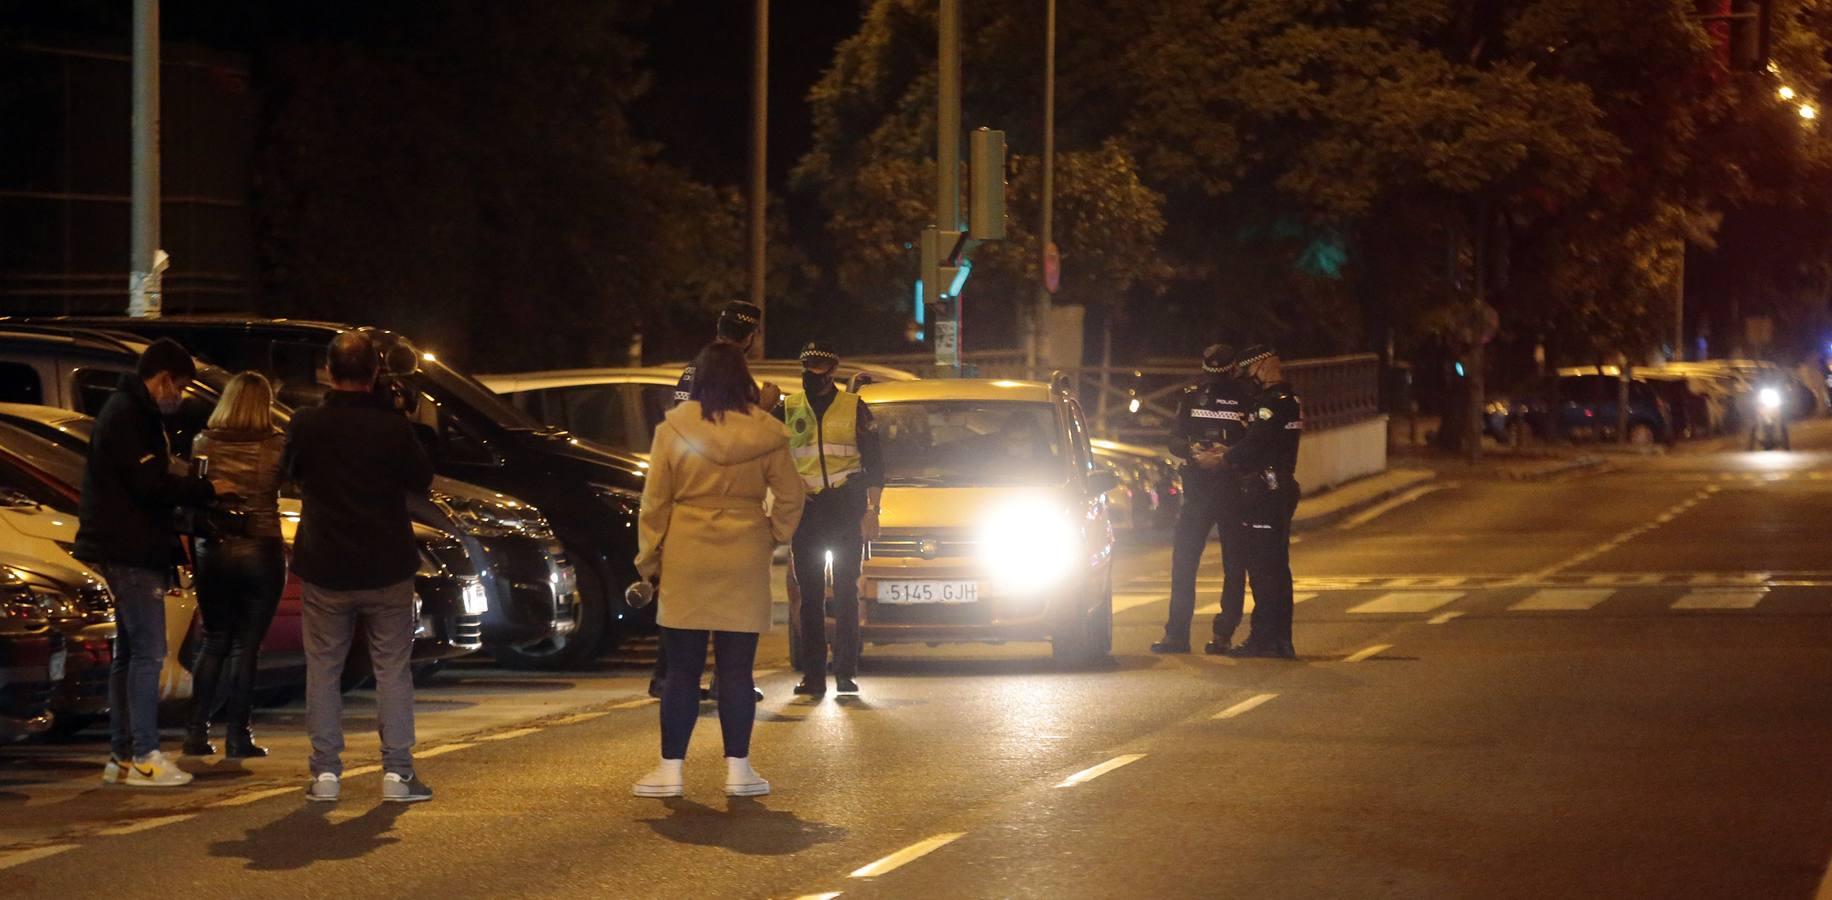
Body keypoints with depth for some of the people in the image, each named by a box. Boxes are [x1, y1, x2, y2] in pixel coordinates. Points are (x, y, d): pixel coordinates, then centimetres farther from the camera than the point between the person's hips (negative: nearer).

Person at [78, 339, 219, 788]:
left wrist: (189, 484, 7)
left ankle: (121, 756, 16)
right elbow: (152, 484, -22)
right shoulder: (129, 417, -15)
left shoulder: (131, 412, 18)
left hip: (128, 551, 11)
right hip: (132, 551, -11)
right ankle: (144, 757, -11)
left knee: (130, 652, 13)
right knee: (148, 651, -11)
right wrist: (207, 489, -12)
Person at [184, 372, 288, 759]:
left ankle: (197, 731, 9)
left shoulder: (203, 443, -1)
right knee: (245, 646, 3)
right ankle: (237, 736, 2)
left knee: (214, 643, 14)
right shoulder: (276, 446, -9)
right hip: (260, 552, -3)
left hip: (213, 551, 3)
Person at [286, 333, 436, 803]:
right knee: (393, 668, 7)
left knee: (323, 669, 10)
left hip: (325, 570, 1)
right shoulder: (394, 428, -12)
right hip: (386, 570, -1)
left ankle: (325, 772, 7)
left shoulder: (306, 425, -9)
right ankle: (397, 772, 4)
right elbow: (421, 482, 2)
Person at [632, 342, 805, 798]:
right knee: (737, 669, 5)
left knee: (682, 669, 4)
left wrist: (649, 560, 6)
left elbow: (654, 503, -2)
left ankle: (671, 769, 4)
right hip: (745, 565, 1)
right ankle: (738, 768, 6)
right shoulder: (764, 435, -2)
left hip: (685, 563, -1)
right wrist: (773, 535, 18)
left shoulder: (673, 431, -5)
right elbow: (791, 496, 3)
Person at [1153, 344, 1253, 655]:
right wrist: (1193, 452, -12)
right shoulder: (1191, 397, 10)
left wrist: (1230, 454, -20)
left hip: (1235, 492, -3)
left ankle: (1224, 634, 5)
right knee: (1183, 561, -2)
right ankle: (1177, 634, 1)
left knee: (1234, 565, 0)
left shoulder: (1248, 399, -1)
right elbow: (1175, 441, 9)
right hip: (1197, 488, 3)